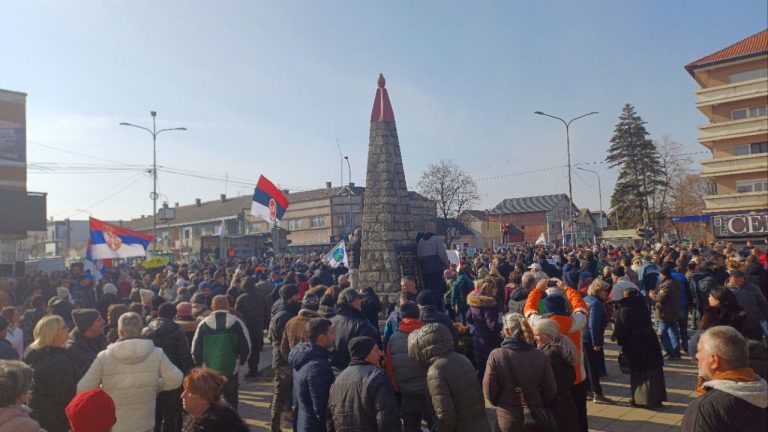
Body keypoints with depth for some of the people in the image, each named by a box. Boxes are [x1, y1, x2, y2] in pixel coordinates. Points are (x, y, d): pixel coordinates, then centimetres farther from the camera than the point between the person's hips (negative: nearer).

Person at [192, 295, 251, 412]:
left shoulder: (204, 324, -4)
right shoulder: (236, 322, -7)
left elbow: (195, 350, -3)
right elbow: (246, 348, -7)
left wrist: (200, 364, 14)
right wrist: (240, 362, 10)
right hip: (231, 371, -1)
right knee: (231, 402, 13)